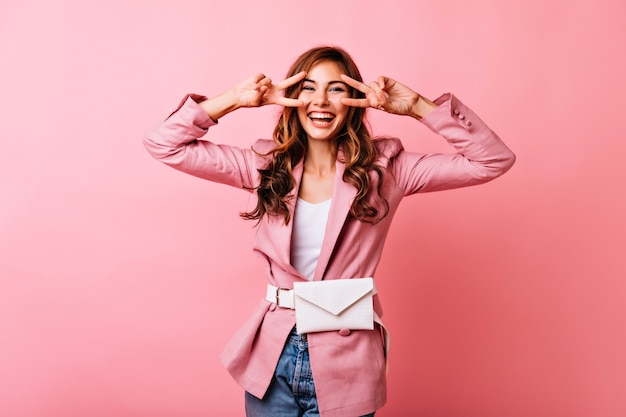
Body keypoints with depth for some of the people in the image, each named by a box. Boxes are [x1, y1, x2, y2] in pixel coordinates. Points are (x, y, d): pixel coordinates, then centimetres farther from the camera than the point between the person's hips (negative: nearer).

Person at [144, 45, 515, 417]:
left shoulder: (386, 169, -5)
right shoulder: (265, 166, 0)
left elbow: (495, 159, -8)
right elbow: (164, 145, -2)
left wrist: (416, 106, -14)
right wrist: (236, 100, -11)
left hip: (346, 363, -1)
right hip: (273, 356, 2)